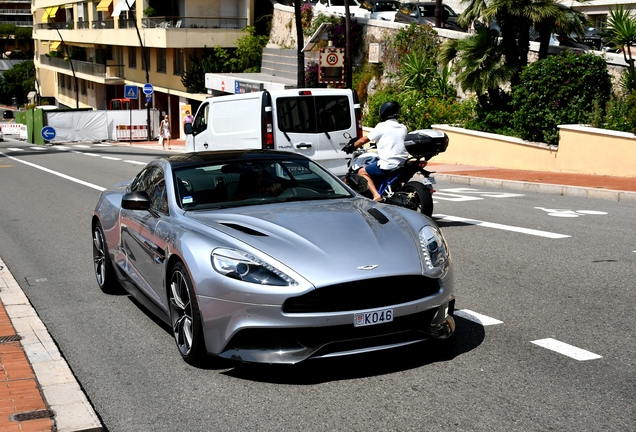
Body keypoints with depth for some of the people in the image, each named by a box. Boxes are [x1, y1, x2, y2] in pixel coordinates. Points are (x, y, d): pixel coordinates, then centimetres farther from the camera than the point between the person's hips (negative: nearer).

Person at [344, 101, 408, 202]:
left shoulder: (382, 127, -6)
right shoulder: (403, 128, 12)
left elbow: (364, 140, -2)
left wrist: (351, 146, 13)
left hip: (388, 164, -7)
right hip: (402, 163, 7)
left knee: (362, 172, 7)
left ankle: (376, 196, -9)